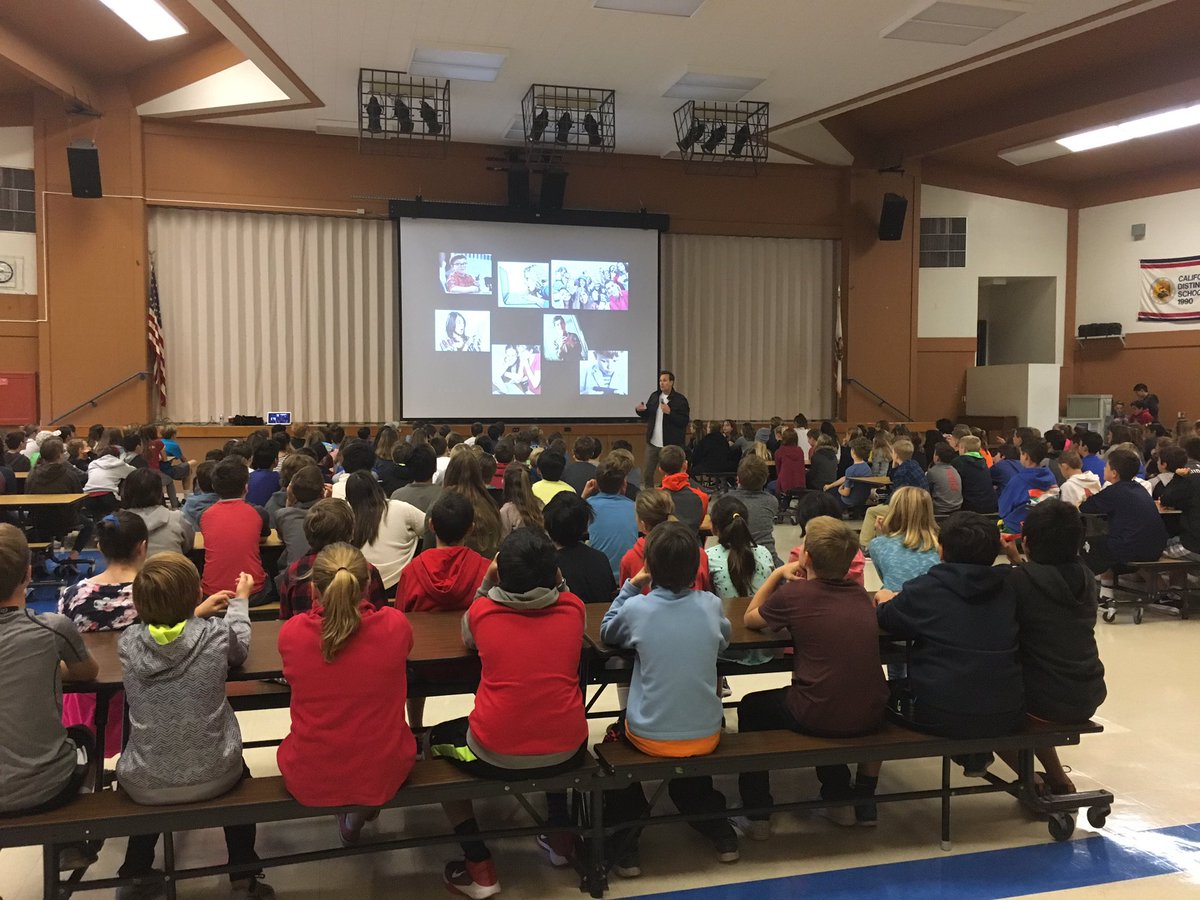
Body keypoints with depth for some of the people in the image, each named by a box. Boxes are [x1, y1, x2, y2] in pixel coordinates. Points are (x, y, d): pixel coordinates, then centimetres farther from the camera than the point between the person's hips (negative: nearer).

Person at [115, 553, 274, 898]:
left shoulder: (128, 642, -11)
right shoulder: (216, 634, -15)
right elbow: (240, 648, 10)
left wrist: (197, 613, 26)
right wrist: (240, 601, 25)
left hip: (145, 785, 1)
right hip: (212, 779, -1)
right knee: (238, 773, 35)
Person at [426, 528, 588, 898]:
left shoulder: (482, 612, -6)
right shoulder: (572, 608, -2)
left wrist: (486, 583, 7)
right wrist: (554, 582, 6)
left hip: (496, 757, -3)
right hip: (567, 752, 3)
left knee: (435, 741, 29)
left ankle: (480, 868, 23)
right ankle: (560, 835, 41)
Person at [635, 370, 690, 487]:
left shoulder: (680, 399, -7)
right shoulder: (654, 396, 10)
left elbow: (684, 421, -14)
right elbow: (647, 417, 16)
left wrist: (669, 412, -25)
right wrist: (640, 410, -4)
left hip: (671, 444, -5)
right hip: (653, 442, 5)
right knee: (647, 473, 8)